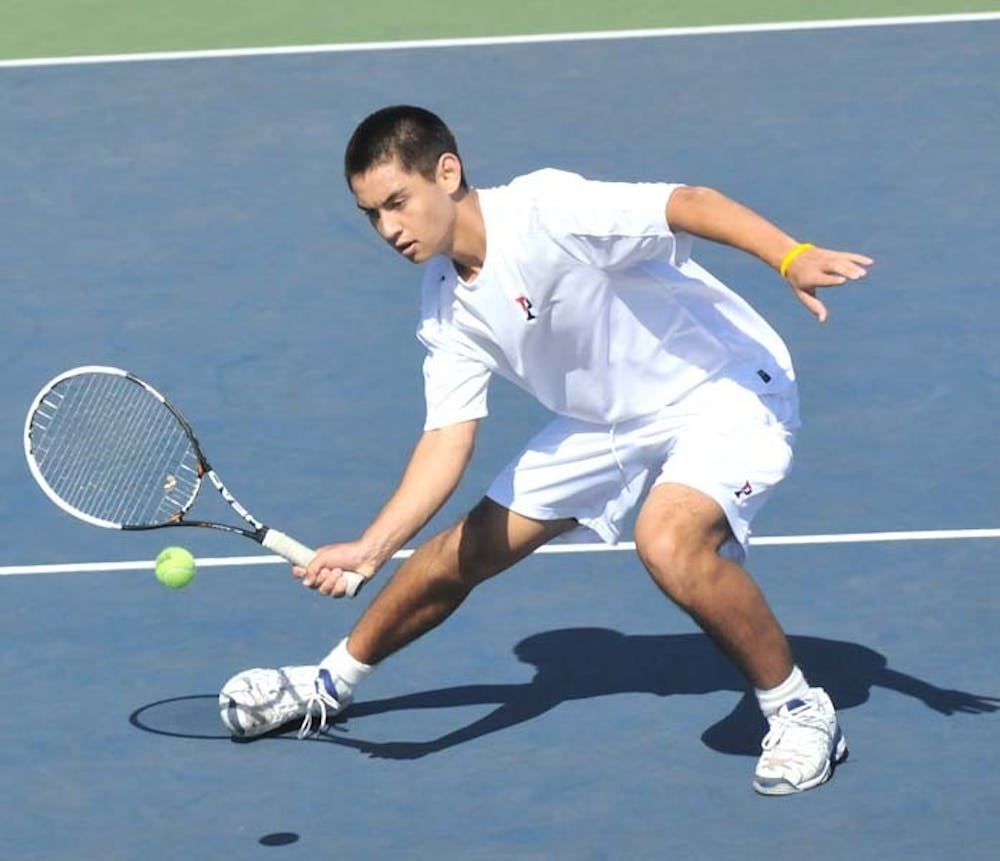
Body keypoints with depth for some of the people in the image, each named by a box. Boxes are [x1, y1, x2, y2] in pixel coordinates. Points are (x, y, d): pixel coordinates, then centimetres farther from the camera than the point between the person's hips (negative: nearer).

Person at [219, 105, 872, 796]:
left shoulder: (549, 209, -28)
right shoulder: (447, 309, -4)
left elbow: (690, 204, -39)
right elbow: (447, 439, -7)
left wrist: (792, 257, -57)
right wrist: (372, 548, -20)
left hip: (724, 389, -8)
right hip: (605, 422, 8)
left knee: (669, 542, -35)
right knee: (460, 553, 11)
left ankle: (799, 711, -14)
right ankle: (333, 683, 36)